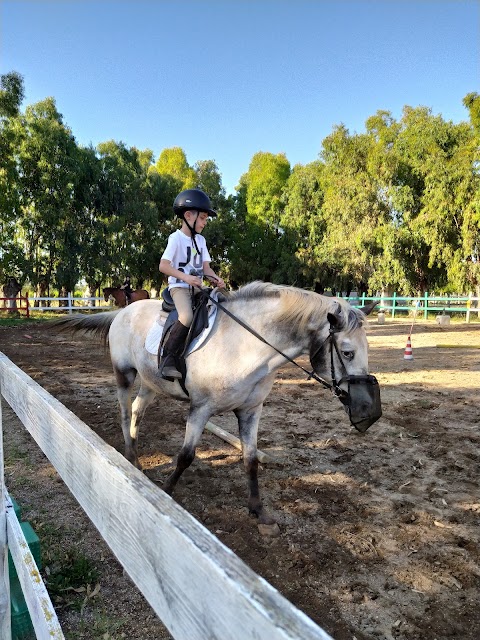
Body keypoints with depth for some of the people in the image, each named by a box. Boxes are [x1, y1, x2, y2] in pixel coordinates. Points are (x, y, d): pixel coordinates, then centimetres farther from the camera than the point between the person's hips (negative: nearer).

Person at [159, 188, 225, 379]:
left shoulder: (200, 240, 13)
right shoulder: (176, 238, -8)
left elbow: (206, 267, 10)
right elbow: (163, 266, -16)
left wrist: (216, 278, -11)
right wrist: (186, 277, -28)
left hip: (197, 287, 8)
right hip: (179, 286, -8)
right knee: (187, 317, -32)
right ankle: (168, 359, -22)